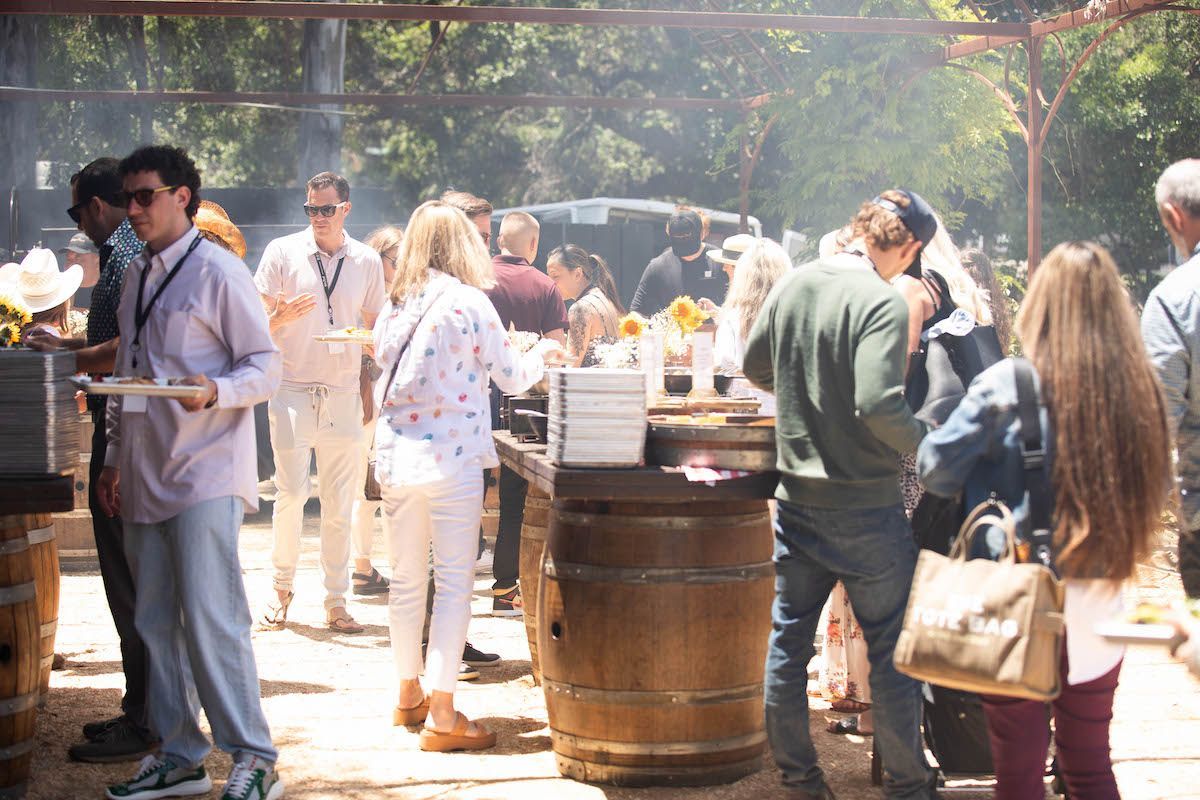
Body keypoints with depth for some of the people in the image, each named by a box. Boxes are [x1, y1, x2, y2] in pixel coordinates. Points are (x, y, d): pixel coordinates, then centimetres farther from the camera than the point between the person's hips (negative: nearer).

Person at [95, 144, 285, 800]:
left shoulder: (218, 272, -6)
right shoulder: (137, 276, 17)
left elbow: (266, 367, -8)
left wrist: (215, 391, -27)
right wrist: (114, 459, 21)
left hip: (204, 474, -8)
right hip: (145, 476, 8)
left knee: (209, 617, -13)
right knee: (156, 622, 10)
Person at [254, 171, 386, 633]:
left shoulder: (367, 261, 9)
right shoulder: (282, 253, 3)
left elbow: (376, 330, 16)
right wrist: (282, 316, -19)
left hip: (343, 395, 2)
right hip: (292, 391, -2)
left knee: (340, 503, 2)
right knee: (291, 494, -8)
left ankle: (336, 602, 10)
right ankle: (282, 587, 12)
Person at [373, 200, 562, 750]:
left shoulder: (393, 308, 7)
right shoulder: (468, 302, -8)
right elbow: (513, 378, -1)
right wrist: (542, 352, 19)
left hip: (394, 458, 6)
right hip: (451, 458, -6)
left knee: (406, 581, 15)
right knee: (454, 584, -2)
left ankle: (409, 695, 27)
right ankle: (441, 716, -3)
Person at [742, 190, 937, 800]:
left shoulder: (792, 285, 3)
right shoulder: (883, 303, -19)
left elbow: (754, 366, 15)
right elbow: (878, 405, -27)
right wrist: (925, 440, -10)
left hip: (796, 496, 6)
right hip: (864, 506, -6)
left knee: (788, 638, 13)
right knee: (892, 646, 7)